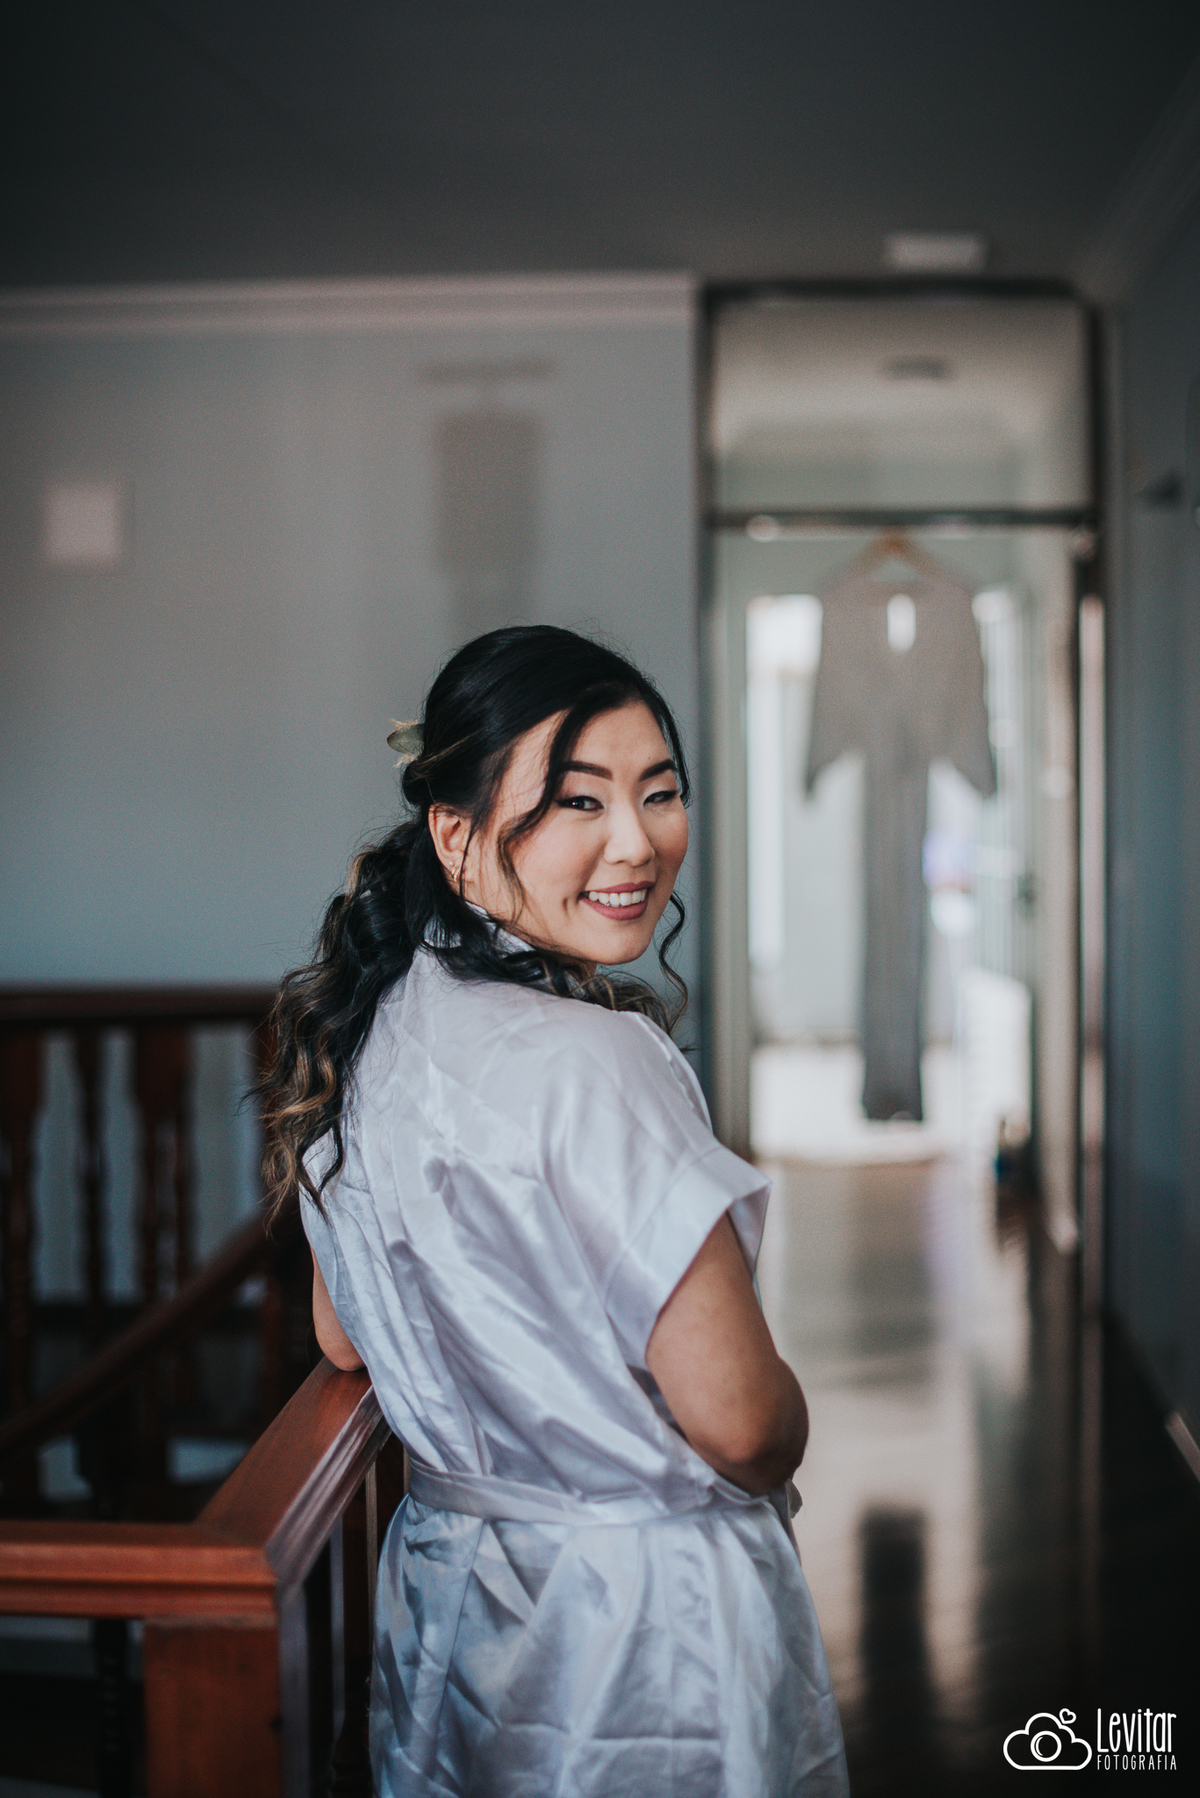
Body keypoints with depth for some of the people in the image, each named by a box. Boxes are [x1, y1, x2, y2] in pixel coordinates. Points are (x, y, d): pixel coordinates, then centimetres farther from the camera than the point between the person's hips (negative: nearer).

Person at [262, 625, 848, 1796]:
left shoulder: (371, 1031, -2)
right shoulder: (592, 1063, -27)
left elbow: (345, 1342, 10)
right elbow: (743, 1425, -24)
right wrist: (781, 1447, -1)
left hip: (442, 1591, 7)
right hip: (645, 1627, -7)